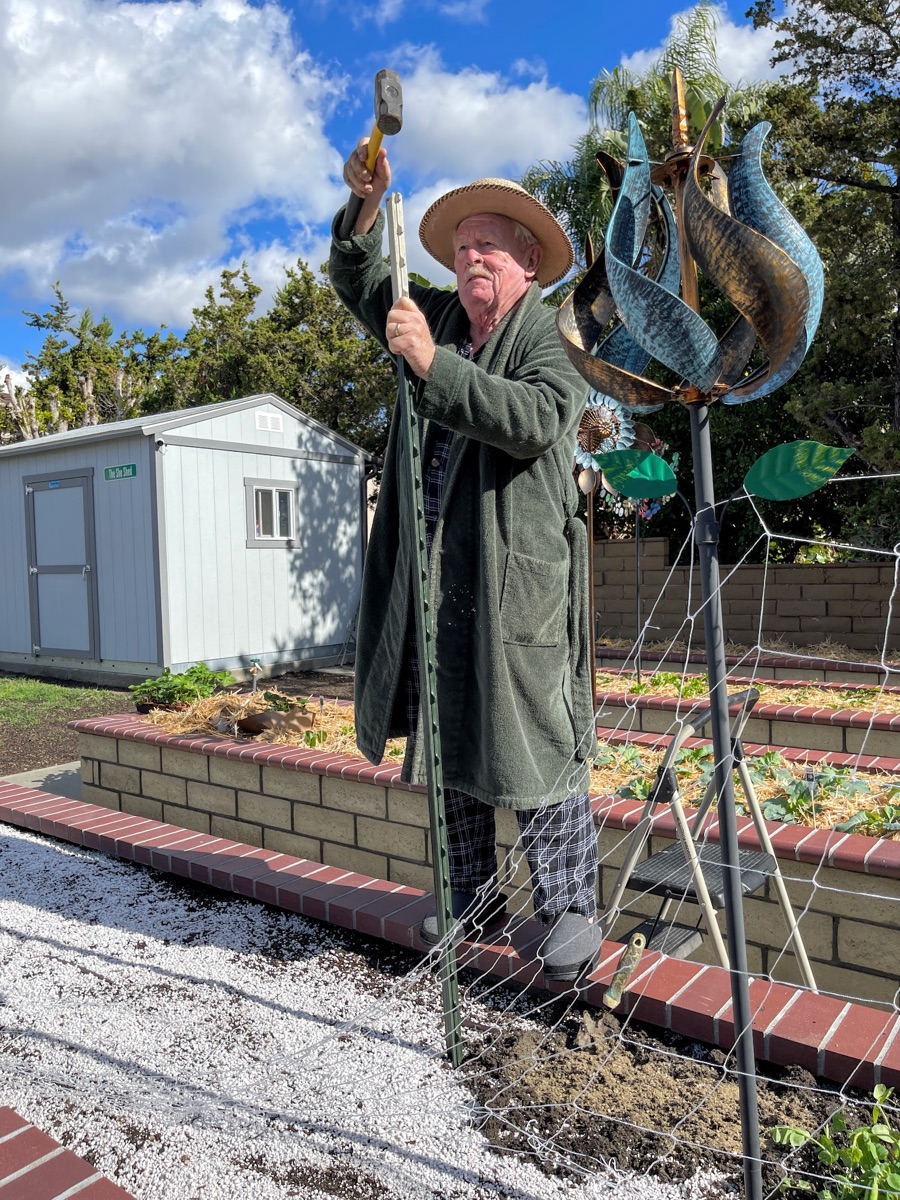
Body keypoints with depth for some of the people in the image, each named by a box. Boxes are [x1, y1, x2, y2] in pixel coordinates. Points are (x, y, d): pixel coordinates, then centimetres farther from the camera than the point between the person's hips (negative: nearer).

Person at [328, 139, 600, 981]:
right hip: (434, 573, 7)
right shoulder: (438, 316, 17)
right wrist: (366, 208, 8)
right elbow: (358, 285, 26)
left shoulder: (553, 335, -2)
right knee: (448, 736, 11)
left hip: (516, 575, -6)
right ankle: (474, 892, 27)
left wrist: (432, 364, -23)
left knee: (533, 738, -3)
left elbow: (535, 420, -21)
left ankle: (569, 907, 13)